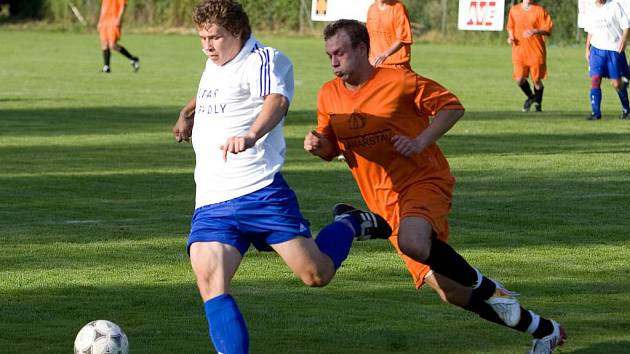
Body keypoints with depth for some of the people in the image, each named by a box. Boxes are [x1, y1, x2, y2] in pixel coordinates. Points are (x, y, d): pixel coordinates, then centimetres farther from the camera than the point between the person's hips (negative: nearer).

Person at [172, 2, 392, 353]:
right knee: (209, 282, -16)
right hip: (211, 202, 6)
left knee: (317, 274, -3)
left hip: (260, 190, -6)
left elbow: (277, 101, -29)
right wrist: (188, 113, 27)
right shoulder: (215, 64, 19)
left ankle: (350, 226, 27)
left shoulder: (264, 60, -7)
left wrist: (250, 135, -47)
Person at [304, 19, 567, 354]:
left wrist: (421, 141, -17)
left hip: (424, 181, -5)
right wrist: (318, 144, -7)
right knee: (451, 292, -1)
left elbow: (452, 106, -3)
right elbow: (332, 147, 16)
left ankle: (487, 288, -15)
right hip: (385, 201, 6)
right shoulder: (328, 95, 5)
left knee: (412, 241, -40)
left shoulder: (398, 81, -10)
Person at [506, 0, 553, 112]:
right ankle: (530, 96, 24)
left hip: (536, 51, -2)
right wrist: (510, 37, 1)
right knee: (519, 79, -5)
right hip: (519, 51, 2)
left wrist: (534, 31, -21)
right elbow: (510, 27, 20)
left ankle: (538, 103, 26)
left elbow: (547, 29, -5)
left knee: (536, 79, 2)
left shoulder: (539, 10, -3)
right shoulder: (514, 10, 8)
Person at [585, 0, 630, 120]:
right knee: (595, 80, -9)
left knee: (617, 83, 1)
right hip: (596, 49, 4)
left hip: (614, 50, -4)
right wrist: (587, 49, 15)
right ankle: (595, 113, -7)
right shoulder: (593, 11, 11)